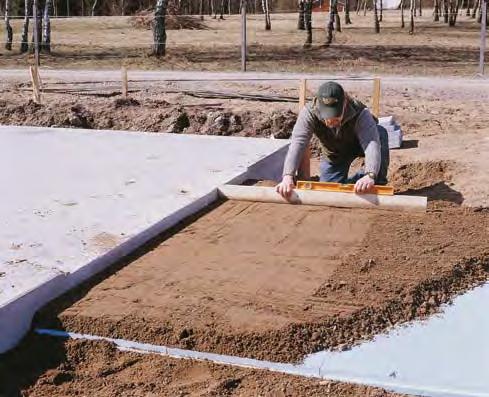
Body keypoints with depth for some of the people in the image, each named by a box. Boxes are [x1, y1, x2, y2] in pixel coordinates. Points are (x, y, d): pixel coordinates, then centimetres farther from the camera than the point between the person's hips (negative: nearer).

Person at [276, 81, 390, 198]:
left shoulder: (360, 113, -39)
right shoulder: (309, 112, -34)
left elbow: (372, 143, -51)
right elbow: (297, 143, -42)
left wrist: (370, 176, -69)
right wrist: (288, 176, -57)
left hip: (360, 144, -2)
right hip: (334, 155, 2)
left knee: (380, 132, -33)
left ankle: (378, 184, -16)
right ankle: (351, 181, 29)